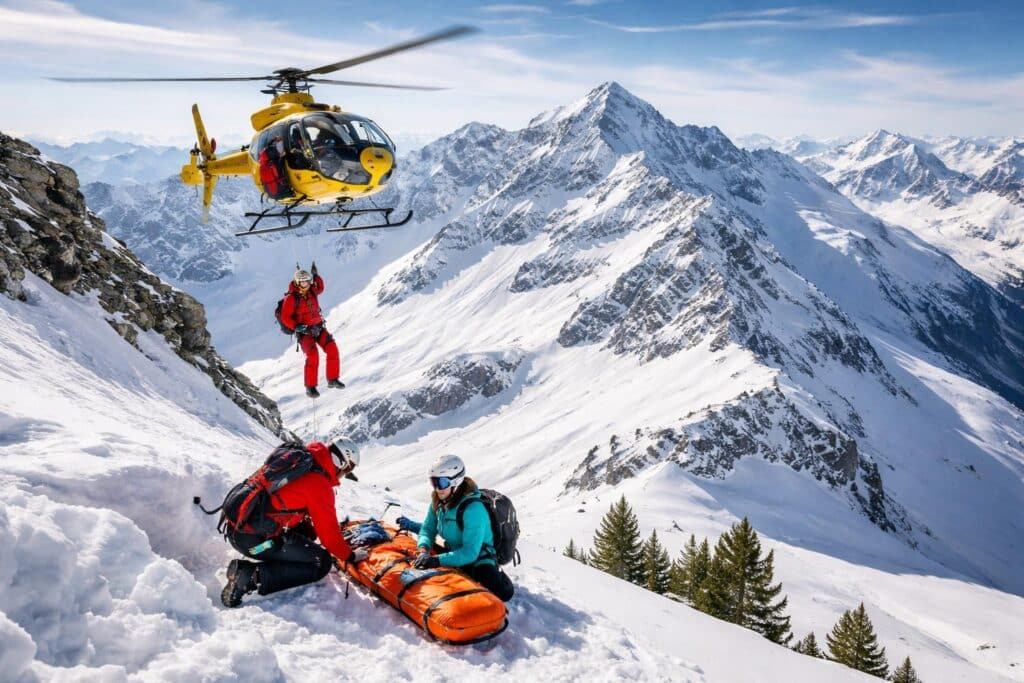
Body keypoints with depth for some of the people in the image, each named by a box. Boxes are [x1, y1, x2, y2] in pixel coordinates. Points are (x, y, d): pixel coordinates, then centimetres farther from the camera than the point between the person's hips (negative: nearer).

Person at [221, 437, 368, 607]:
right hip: (255, 539, -9)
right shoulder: (319, 484, -13)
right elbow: (328, 531, -8)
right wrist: (350, 556, 8)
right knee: (322, 563, -2)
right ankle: (251, 575, -12)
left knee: (308, 530, 25)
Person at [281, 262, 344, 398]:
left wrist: (316, 275, 17)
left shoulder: (312, 291, 6)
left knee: (332, 349, -11)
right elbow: (285, 317, -10)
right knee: (313, 355, -22)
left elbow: (320, 288, 30)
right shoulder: (291, 298, -11)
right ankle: (310, 387, -9)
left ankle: (332, 379, 4)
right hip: (304, 331, -6)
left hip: (318, 327, 6)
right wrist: (295, 326, -24)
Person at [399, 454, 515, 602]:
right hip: (453, 554, 8)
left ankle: (496, 575, 5)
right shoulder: (439, 501, -5)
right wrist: (423, 549, -22)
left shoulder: (473, 509, -29)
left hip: (477, 560, -8)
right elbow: (428, 529, 0)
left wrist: (438, 560, -38)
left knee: (502, 593, -31)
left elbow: (469, 553, -31)